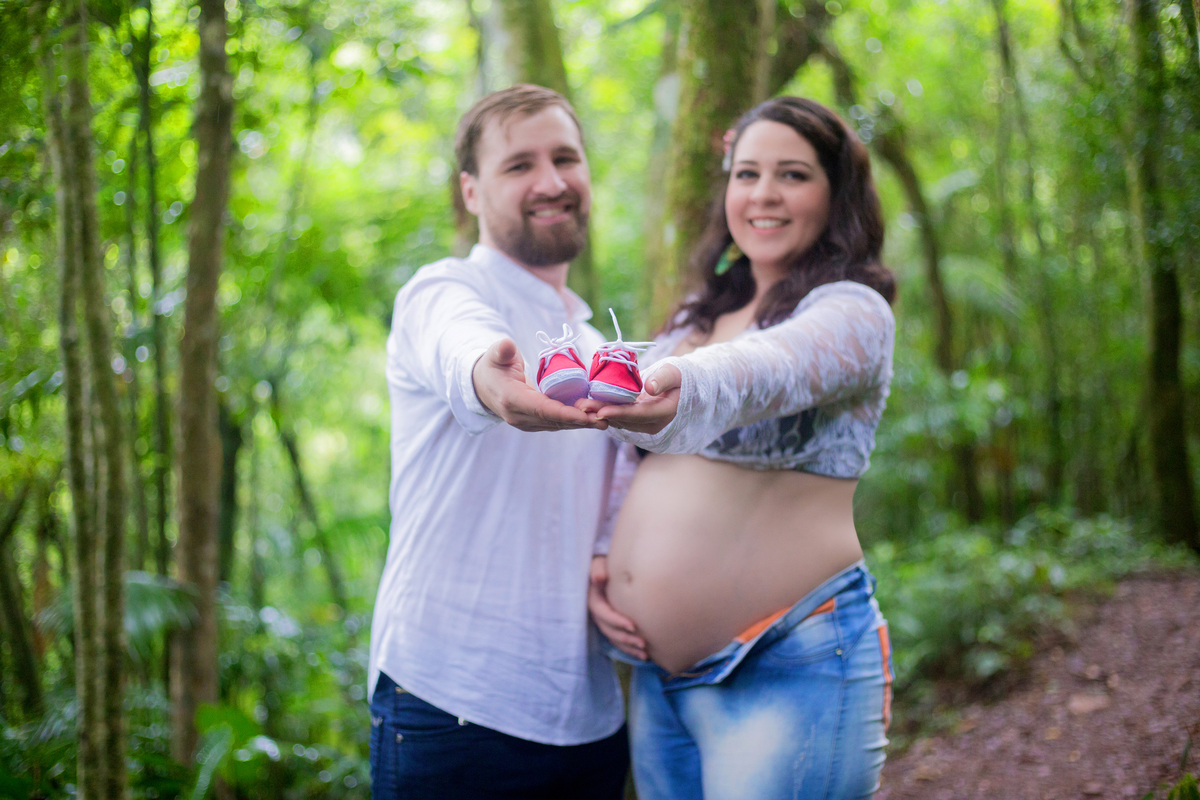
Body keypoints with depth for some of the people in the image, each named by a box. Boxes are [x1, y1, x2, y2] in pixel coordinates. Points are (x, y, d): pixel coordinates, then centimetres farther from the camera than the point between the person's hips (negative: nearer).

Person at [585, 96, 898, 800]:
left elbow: (770, 368, -29)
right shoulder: (696, 320, 16)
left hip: (790, 666, -6)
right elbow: (630, 465, 20)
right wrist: (599, 561, 3)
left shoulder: (853, 311, -6)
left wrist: (685, 390, -48)